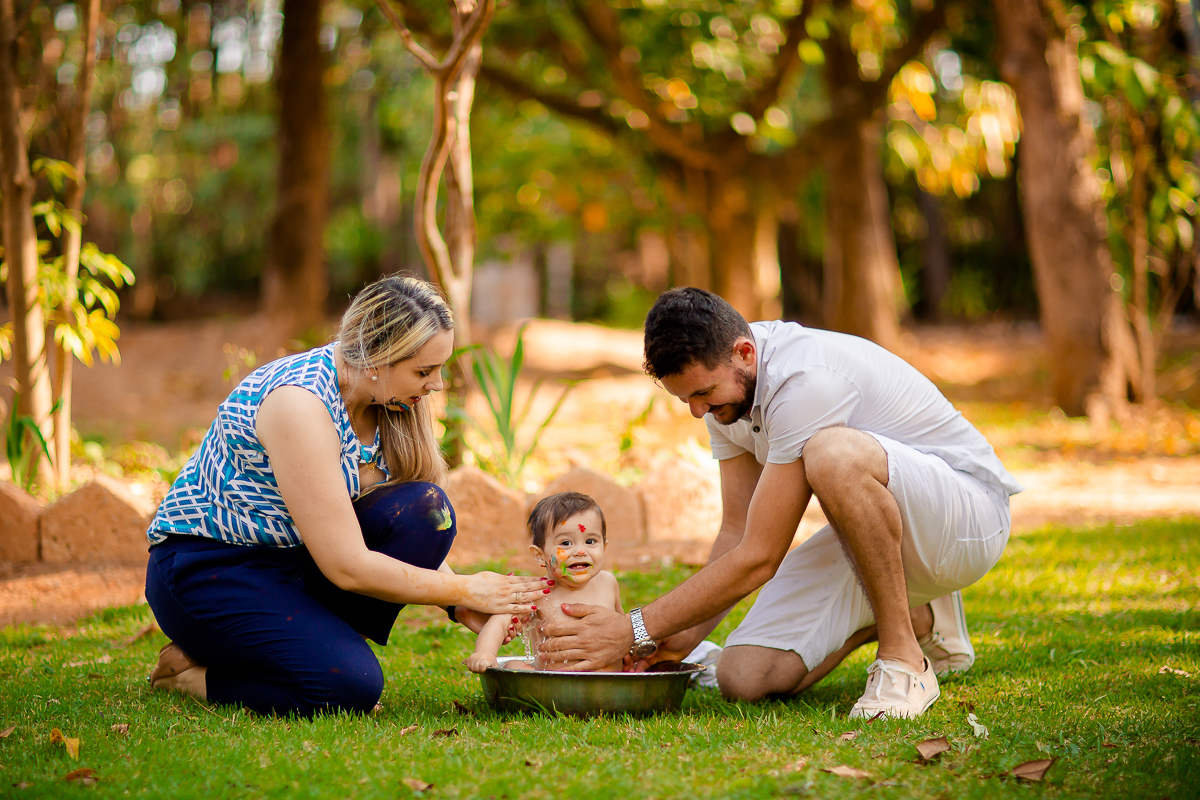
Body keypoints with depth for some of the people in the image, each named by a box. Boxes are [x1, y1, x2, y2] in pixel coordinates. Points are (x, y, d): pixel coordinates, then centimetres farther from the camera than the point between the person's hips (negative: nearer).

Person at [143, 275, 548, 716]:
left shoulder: (386, 398, -4)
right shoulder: (299, 402, -28)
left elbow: (413, 534, 5)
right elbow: (346, 566, -28)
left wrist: (461, 606, -11)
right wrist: (463, 591, -19)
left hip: (294, 558, 8)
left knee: (425, 510, -16)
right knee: (351, 687, -27)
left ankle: (318, 642, -3)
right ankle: (191, 670, -4)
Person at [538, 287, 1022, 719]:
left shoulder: (806, 381, -30)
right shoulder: (722, 386, -2)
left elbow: (758, 558, -28)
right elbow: (737, 532, 3)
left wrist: (633, 631, -25)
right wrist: (683, 637, -10)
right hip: (871, 534, 8)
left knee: (834, 453, -39)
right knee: (745, 677, -9)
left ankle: (904, 660, -20)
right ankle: (920, 618, 15)